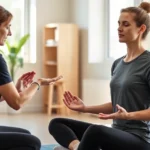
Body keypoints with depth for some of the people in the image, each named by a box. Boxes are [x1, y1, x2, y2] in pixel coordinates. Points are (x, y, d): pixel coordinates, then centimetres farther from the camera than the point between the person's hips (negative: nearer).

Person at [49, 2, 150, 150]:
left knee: (95, 131, -40)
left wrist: (129, 115, -30)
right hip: (117, 133, 9)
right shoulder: (118, 63, 14)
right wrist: (85, 108, 10)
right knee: (56, 123, 0)